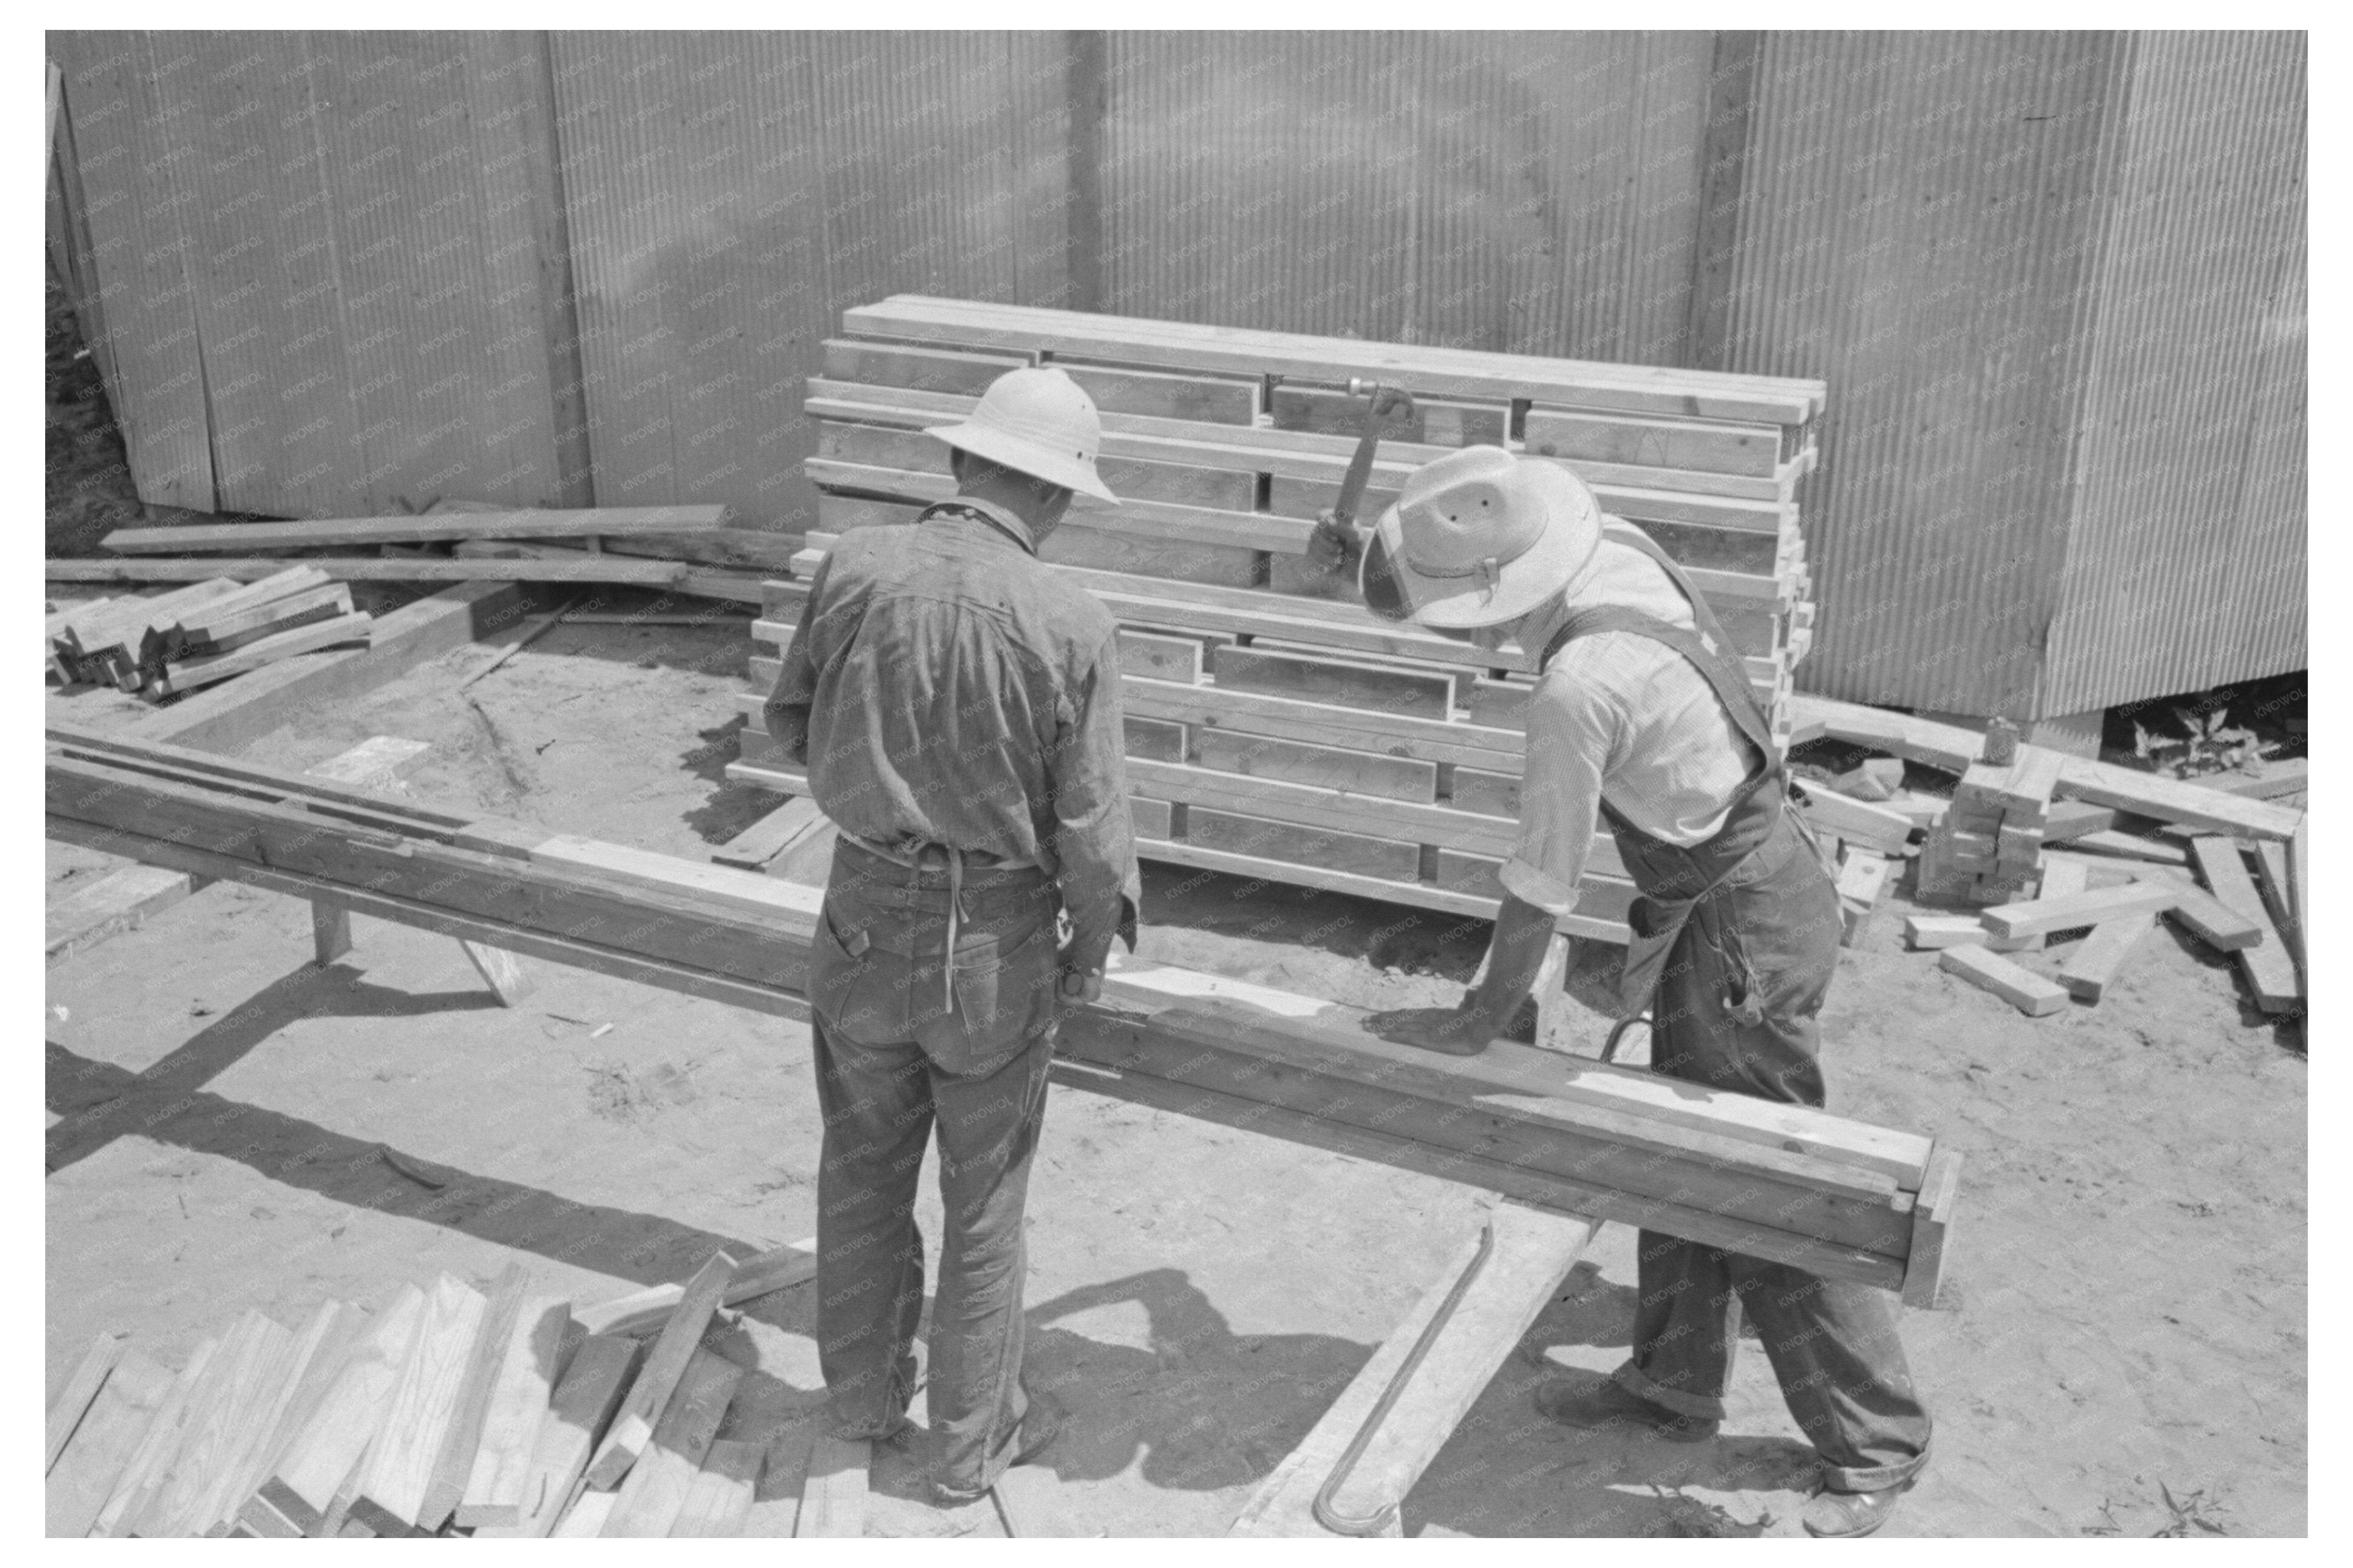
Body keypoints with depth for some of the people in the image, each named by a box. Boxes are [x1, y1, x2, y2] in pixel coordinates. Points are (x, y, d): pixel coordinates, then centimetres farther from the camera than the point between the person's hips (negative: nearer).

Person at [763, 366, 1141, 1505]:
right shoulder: (1069, 628, -20)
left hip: (865, 914, 3)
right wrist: (1092, 947, 5)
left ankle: (863, 1391, 42)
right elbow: (1089, 832, -14)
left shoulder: (856, 567, -12)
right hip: (993, 945, -3)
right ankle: (972, 1440, 31)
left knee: (863, 1167, 23)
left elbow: (792, 726, 3)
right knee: (983, 1200, 15)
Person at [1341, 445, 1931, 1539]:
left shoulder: (1579, 687, -32)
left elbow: (1541, 884, -20)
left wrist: (1478, 1022, -9)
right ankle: (1674, 1384, 39)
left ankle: (1875, 1444, 22)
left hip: (1742, 929, -10)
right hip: (1750, 874, 10)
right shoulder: (1611, 546, -9)